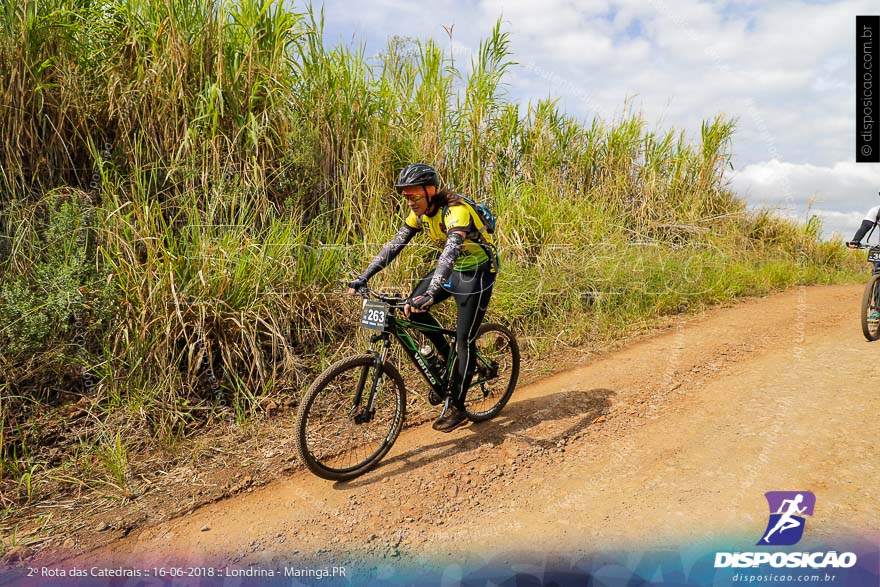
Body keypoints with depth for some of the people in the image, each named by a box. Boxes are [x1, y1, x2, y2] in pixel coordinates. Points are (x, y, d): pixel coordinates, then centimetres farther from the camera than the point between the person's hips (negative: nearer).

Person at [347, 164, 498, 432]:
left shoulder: (456, 211, -31)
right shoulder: (420, 214, -6)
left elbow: (450, 252, -45)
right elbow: (394, 245, -6)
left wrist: (430, 294, -58)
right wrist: (363, 277, -14)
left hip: (477, 272, -7)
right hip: (452, 269, 8)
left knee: (464, 340, -7)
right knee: (412, 307, -8)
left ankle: (455, 408, 4)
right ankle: (446, 354, 13)